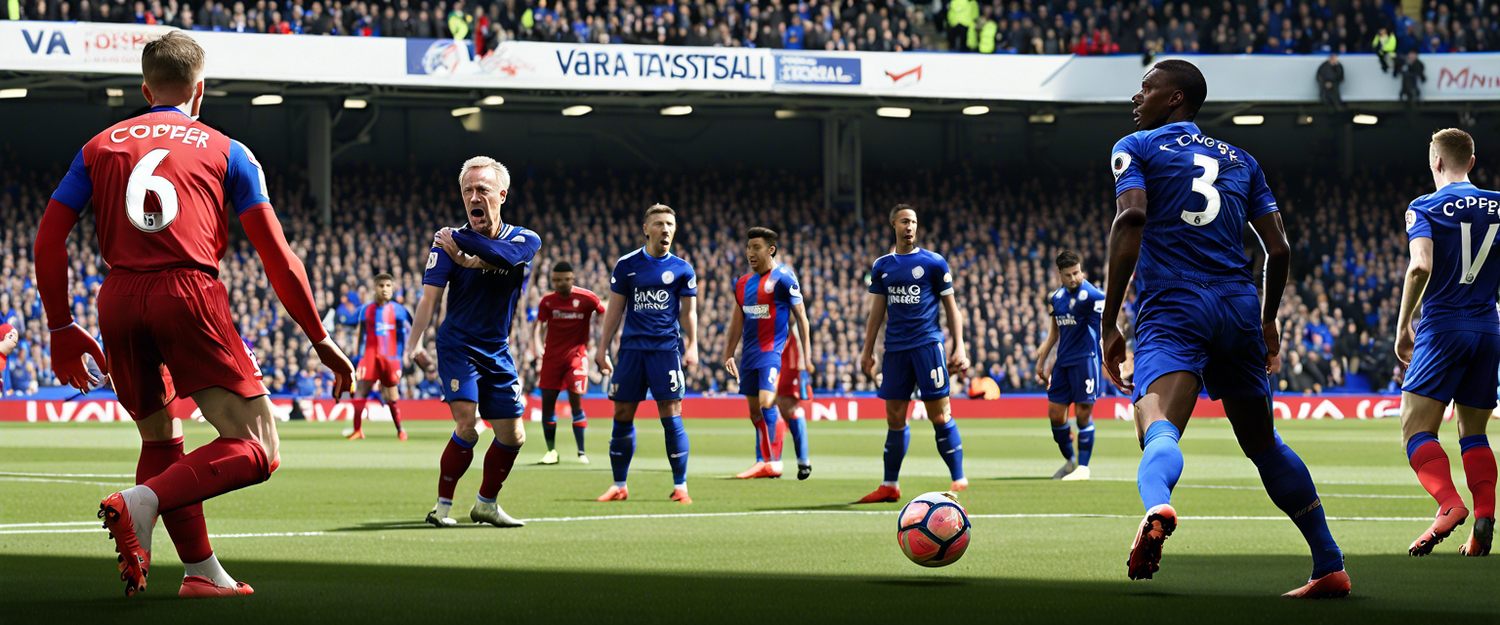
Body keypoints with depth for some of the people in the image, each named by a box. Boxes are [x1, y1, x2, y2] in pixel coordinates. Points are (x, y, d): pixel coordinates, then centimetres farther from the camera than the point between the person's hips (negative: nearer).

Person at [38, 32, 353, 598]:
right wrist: (319, 340, 14)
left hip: (119, 299, 4)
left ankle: (201, 571, 17)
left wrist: (61, 328, 22)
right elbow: (278, 259, 8)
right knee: (256, 451, -3)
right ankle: (140, 502, -24)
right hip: (188, 295, -4)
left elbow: (48, 241, 13)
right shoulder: (225, 152, 13)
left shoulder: (101, 147, 20)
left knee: (160, 440, 23)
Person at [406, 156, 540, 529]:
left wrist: (465, 256, -33)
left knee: (513, 437, 7)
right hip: (457, 346, -4)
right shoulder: (450, 242, -7)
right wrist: (414, 341, -29)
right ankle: (442, 506, -9)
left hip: (498, 353, 4)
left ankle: (486, 504, 27)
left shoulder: (526, 241, -1)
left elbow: (505, 258, -26)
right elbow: (430, 296, -16)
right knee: (467, 426, -20)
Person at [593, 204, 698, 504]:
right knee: (622, 415, 2)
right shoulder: (626, 265, 6)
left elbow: (688, 313, 8)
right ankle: (619, 486, 12)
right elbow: (615, 309, 9)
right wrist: (603, 348, 5)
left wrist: (691, 346, -5)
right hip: (631, 348, 1)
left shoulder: (682, 269, 5)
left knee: (671, 416, -6)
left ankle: (680, 486, 2)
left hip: (667, 348, -1)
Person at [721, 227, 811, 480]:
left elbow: (800, 316, -6)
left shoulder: (782, 278, -6)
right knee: (755, 412, 8)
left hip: (773, 351, -7)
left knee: (767, 402, -20)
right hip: (750, 353, 8)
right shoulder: (743, 283, 14)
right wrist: (728, 354, 19)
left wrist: (805, 353, -9)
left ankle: (774, 462, -18)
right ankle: (764, 462, 14)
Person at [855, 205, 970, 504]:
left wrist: (959, 348, -4)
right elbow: (877, 311, 17)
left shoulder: (933, 263, 1)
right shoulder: (882, 266, 12)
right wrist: (868, 351, 14)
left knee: (939, 415, -7)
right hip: (895, 349, 4)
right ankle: (890, 485, 11)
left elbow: (951, 308, 3)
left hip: (927, 344, -4)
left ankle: (958, 480, -2)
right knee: (895, 418, 5)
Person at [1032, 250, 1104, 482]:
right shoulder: (1057, 297, 12)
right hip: (1062, 362, 7)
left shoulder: (1091, 295, -10)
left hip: (1085, 358, -7)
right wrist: (1041, 361, 25)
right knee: (1055, 413, 5)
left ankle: (1083, 467, 4)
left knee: (1083, 414, -6)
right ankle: (1070, 460, 23)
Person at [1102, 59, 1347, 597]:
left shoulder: (1136, 148, 10)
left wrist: (1110, 325, -9)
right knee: (1263, 443, 20)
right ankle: (1330, 568, 21)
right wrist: (1268, 323, 32)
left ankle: (1156, 506, -60)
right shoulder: (1240, 160, 23)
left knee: (1159, 432, -26)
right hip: (1239, 307, 5)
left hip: (1172, 308, -5)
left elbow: (1130, 220, -8)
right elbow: (1279, 251, 16)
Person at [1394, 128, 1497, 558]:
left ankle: (1449, 502, -28)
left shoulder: (1425, 208, -3)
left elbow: (1421, 266, -18)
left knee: (1416, 430, -5)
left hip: (1442, 329, -5)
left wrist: (1403, 326, -10)